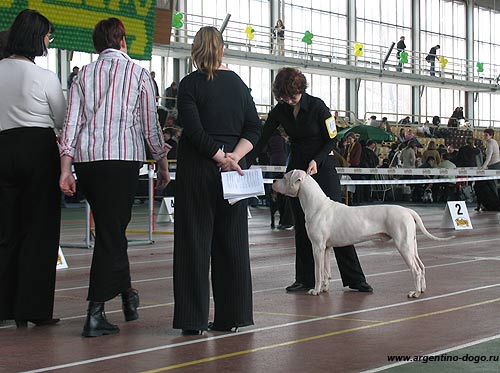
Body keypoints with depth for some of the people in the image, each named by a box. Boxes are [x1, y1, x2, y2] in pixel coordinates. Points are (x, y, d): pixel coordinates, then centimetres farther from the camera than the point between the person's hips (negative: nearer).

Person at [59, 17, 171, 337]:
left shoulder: (84, 75, 13)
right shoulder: (138, 73, 6)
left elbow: (72, 121, 6)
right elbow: (150, 125, 5)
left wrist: (66, 169, 4)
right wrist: (163, 164, 14)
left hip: (86, 158, 4)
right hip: (123, 157, -4)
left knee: (110, 229, 19)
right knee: (112, 232, -4)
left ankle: (126, 294, 29)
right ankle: (95, 314, -9)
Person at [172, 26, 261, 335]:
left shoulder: (190, 84, -5)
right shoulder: (238, 83, 9)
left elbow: (194, 131, -16)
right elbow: (254, 128, 3)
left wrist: (222, 158, -12)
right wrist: (233, 156, -7)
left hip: (198, 169, -4)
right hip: (234, 169, 4)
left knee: (195, 240, 0)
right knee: (232, 241, 9)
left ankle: (194, 319, -1)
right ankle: (232, 315, 11)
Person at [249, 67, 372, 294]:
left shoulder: (317, 107, -15)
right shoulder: (280, 111, -3)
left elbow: (331, 140, -10)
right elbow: (262, 139, -1)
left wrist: (317, 161, -25)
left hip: (322, 168, -4)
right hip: (296, 169, 4)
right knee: (301, 226, 5)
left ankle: (354, 279, -2)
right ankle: (305, 279, 11)